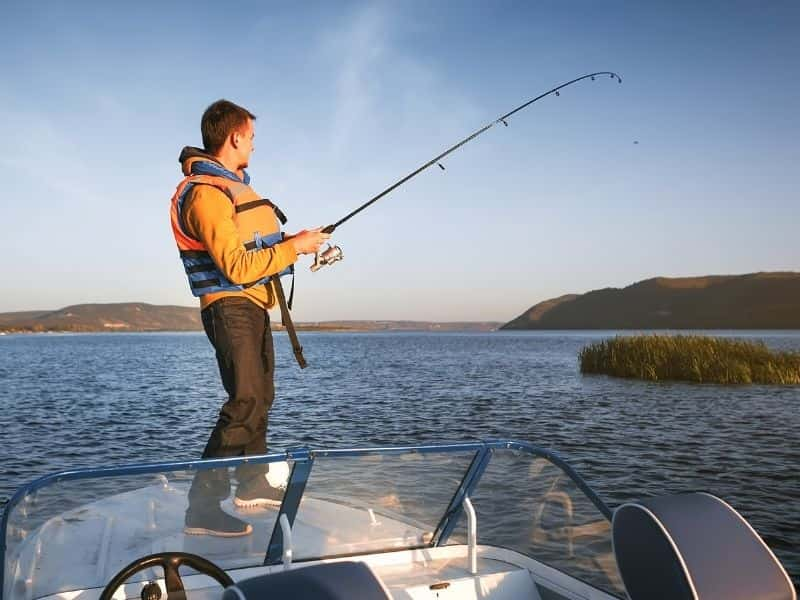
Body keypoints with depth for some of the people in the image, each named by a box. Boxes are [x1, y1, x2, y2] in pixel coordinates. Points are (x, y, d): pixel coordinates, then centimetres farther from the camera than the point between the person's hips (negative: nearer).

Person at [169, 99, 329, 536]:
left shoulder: (230, 185, 16)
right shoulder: (206, 193, -18)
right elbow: (238, 268, -24)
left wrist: (293, 241, 8)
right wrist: (294, 247, -18)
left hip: (252, 307, 11)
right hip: (232, 308, -11)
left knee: (259, 395, 18)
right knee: (246, 402, -17)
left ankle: (253, 483, 33)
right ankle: (203, 507, -13)